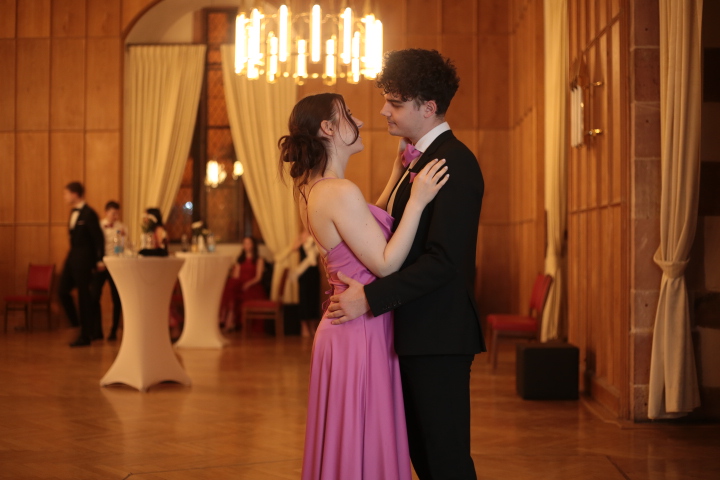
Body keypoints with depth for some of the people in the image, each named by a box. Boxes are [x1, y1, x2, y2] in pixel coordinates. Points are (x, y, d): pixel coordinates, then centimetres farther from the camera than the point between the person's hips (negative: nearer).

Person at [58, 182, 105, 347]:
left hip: (84, 258, -9)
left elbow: (98, 237, -14)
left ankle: (85, 336, 4)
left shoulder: (88, 214, -14)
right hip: (72, 256, 9)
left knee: (83, 294, -3)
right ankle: (78, 325, 18)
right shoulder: (74, 212, 12)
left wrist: (99, 260, -16)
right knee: (62, 290, 6)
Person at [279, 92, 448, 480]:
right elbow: (385, 264, -19)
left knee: (344, 445, 19)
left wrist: (397, 175, 18)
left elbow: (372, 227, 20)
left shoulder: (314, 189, 10)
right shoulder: (340, 192, -20)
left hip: (344, 329, 10)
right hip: (362, 333, -10)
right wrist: (416, 201, -19)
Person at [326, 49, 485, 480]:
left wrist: (369, 297, -21)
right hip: (417, 336, 10)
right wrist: (357, 284, 7)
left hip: (439, 339, -10)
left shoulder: (455, 163, -15)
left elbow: (443, 260, -23)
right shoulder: (421, 160, 16)